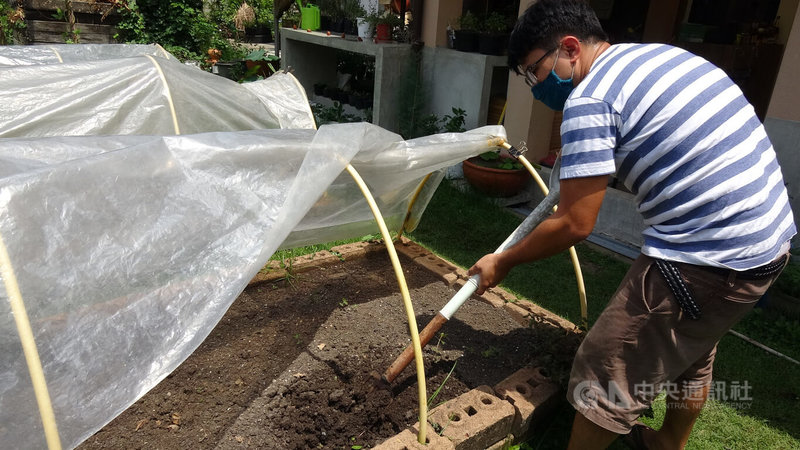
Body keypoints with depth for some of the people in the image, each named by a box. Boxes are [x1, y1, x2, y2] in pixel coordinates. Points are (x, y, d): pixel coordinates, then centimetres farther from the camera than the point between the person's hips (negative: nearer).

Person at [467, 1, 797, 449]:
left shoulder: (589, 99, -15)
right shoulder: (663, 53, 12)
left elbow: (574, 225, -15)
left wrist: (502, 263, -2)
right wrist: (581, 160, 29)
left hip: (707, 258, -10)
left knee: (608, 374, 5)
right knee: (690, 353, 29)